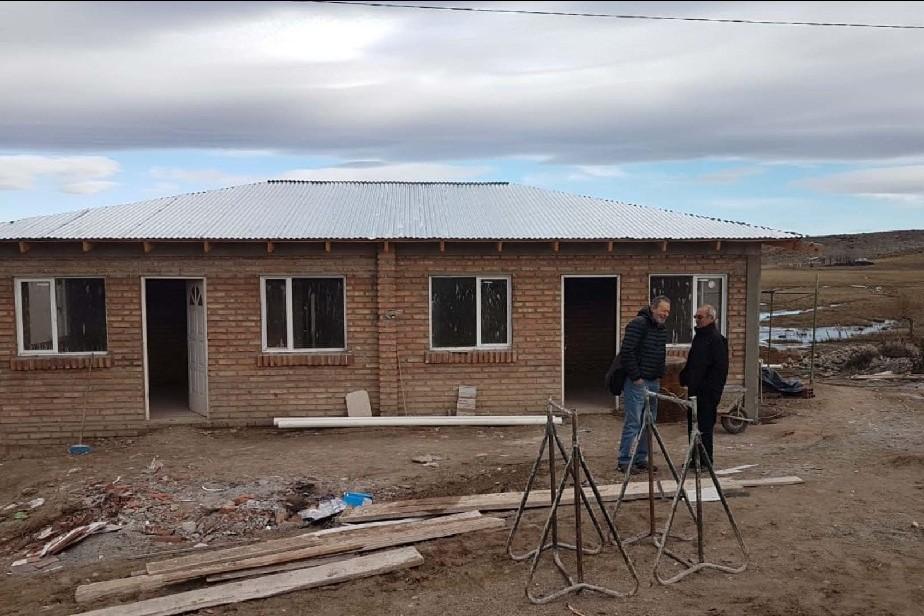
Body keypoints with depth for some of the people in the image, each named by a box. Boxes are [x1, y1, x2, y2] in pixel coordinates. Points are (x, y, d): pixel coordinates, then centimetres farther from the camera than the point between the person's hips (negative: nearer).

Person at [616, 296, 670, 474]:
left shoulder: (662, 329, 14)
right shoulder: (638, 324, -14)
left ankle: (641, 459, 22)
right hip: (637, 382, -9)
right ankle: (624, 461, 1)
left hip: (653, 382, 9)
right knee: (633, 422, -7)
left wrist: (659, 376, 13)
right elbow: (626, 352, -20)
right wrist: (636, 377, -18)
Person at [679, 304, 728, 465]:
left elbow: (720, 368, -19)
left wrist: (711, 390, -21)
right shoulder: (698, 336, 16)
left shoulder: (716, 339, -13)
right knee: (692, 425, 14)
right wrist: (685, 378, 15)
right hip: (694, 390, 9)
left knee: (704, 426, -3)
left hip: (707, 393, -9)